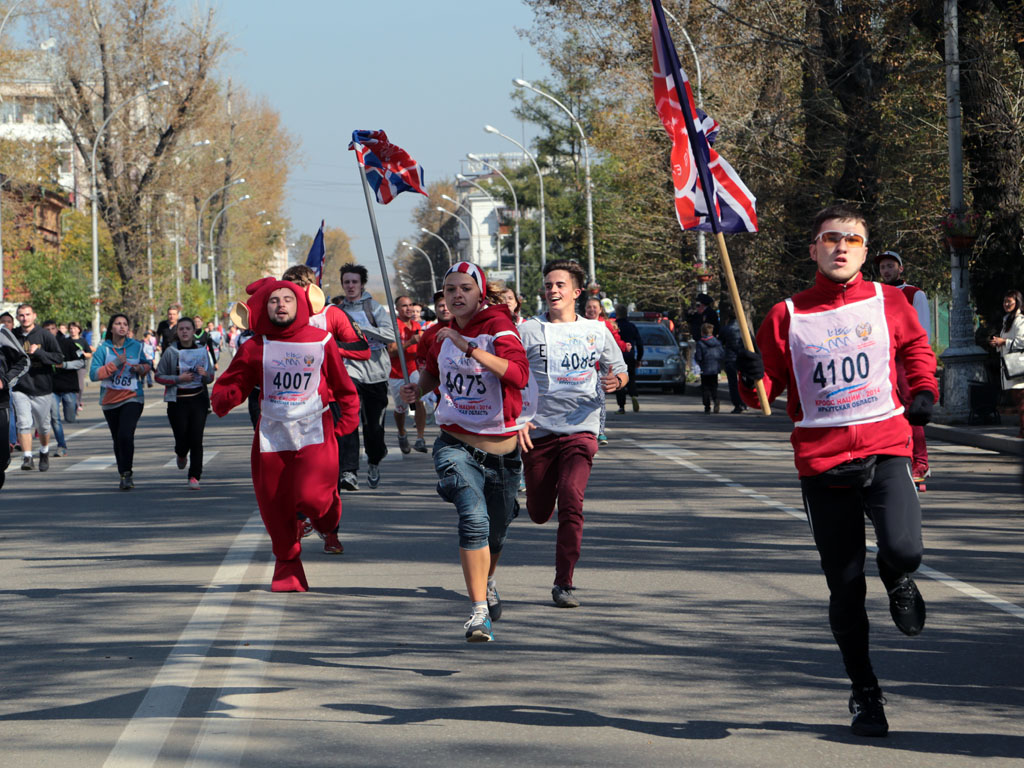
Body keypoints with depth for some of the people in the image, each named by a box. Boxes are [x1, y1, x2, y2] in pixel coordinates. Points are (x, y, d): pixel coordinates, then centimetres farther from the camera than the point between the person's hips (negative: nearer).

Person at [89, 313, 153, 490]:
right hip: (110, 400, 2)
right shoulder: (103, 349, -3)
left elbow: (148, 364, 17)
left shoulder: (136, 347, 2)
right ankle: (124, 475, 27)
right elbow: (94, 374, -12)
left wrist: (141, 368, -6)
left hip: (132, 398, -2)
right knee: (117, 439, 11)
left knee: (126, 435, -20)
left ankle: (126, 473, -9)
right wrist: (115, 364, -20)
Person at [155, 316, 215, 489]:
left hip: (199, 399, 1)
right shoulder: (170, 352, -1)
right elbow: (159, 376, 0)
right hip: (178, 401, -1)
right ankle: (181, 454, 36)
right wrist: (179, 379, -14)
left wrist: (205, 374, -10)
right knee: (182, 439, -2)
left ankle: (194, 476, 0)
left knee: (196, 439, -8)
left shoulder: (202, 351, 7)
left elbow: (210, 378, 14)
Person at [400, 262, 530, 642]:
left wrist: (470, 348, -35)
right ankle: (479, 611, -22)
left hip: (500, 446, -1)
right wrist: (418, 388, 7)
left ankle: (487, 582, 50)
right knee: (474, 519, -22)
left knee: (496, 531, 17)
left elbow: (519, 374, -30)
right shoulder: (445, 335, 5)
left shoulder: (499, 327, -11)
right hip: (456, 444, 1)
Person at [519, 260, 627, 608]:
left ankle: (564, 583, -13)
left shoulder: (597, 331, 8)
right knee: (539, 513, 8)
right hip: (538, 432, 0)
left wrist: (616, 381, -6)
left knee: (571, 502, -20)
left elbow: (621, 371, 18)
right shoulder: (528, 331, 1)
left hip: (580, 430, 0)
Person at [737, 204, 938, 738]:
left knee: (903, 549, -25)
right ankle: (864, 694, 20)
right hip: (822, 460, 0)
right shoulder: (787, 316, 2)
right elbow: (765, 393, 5)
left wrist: (924, 390, 6)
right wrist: (751, 379, -17)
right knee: (845, 587, 3)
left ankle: (897, 581, 14)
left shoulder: (887, 303, 5)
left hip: (885, 448, 0)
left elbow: (915, 345, 23)